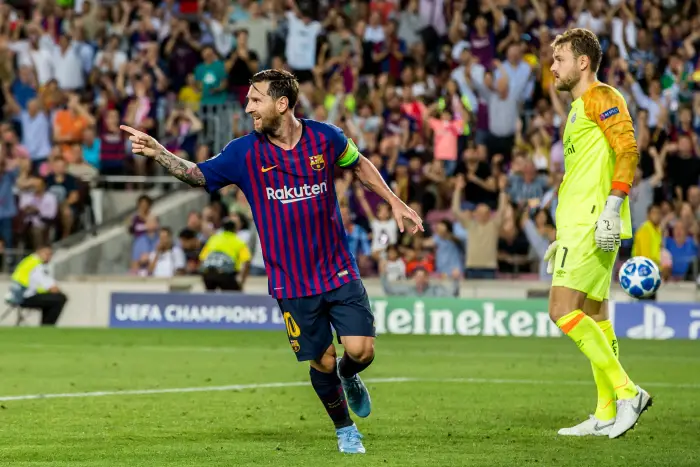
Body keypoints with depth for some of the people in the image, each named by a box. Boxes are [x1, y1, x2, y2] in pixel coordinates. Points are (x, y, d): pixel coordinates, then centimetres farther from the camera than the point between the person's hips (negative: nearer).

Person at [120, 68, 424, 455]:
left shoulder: (325, 138, -4)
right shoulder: (244, 152, -7)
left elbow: (358, 164, 14)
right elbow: (197, 175, -3)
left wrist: (394, 202, 12)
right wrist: (158, 152, -19)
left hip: (338, 271, 1)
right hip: (291, 284, -1)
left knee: (360, 350, -10)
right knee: (322, 362, 2)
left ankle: (349, 377, 28)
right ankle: (345, 430, 28)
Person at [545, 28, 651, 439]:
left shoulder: (600, 97, -7)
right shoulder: (580, 108, 23)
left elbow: (628, 149, -19)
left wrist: (612, 207, -26)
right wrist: (565, 238, 26)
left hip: (593, 223, -10)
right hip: (579, 225, 10)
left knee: (563, 310, -16)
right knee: (594, 319, 9)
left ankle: (627, 392, -14)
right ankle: (607, 415, 11)